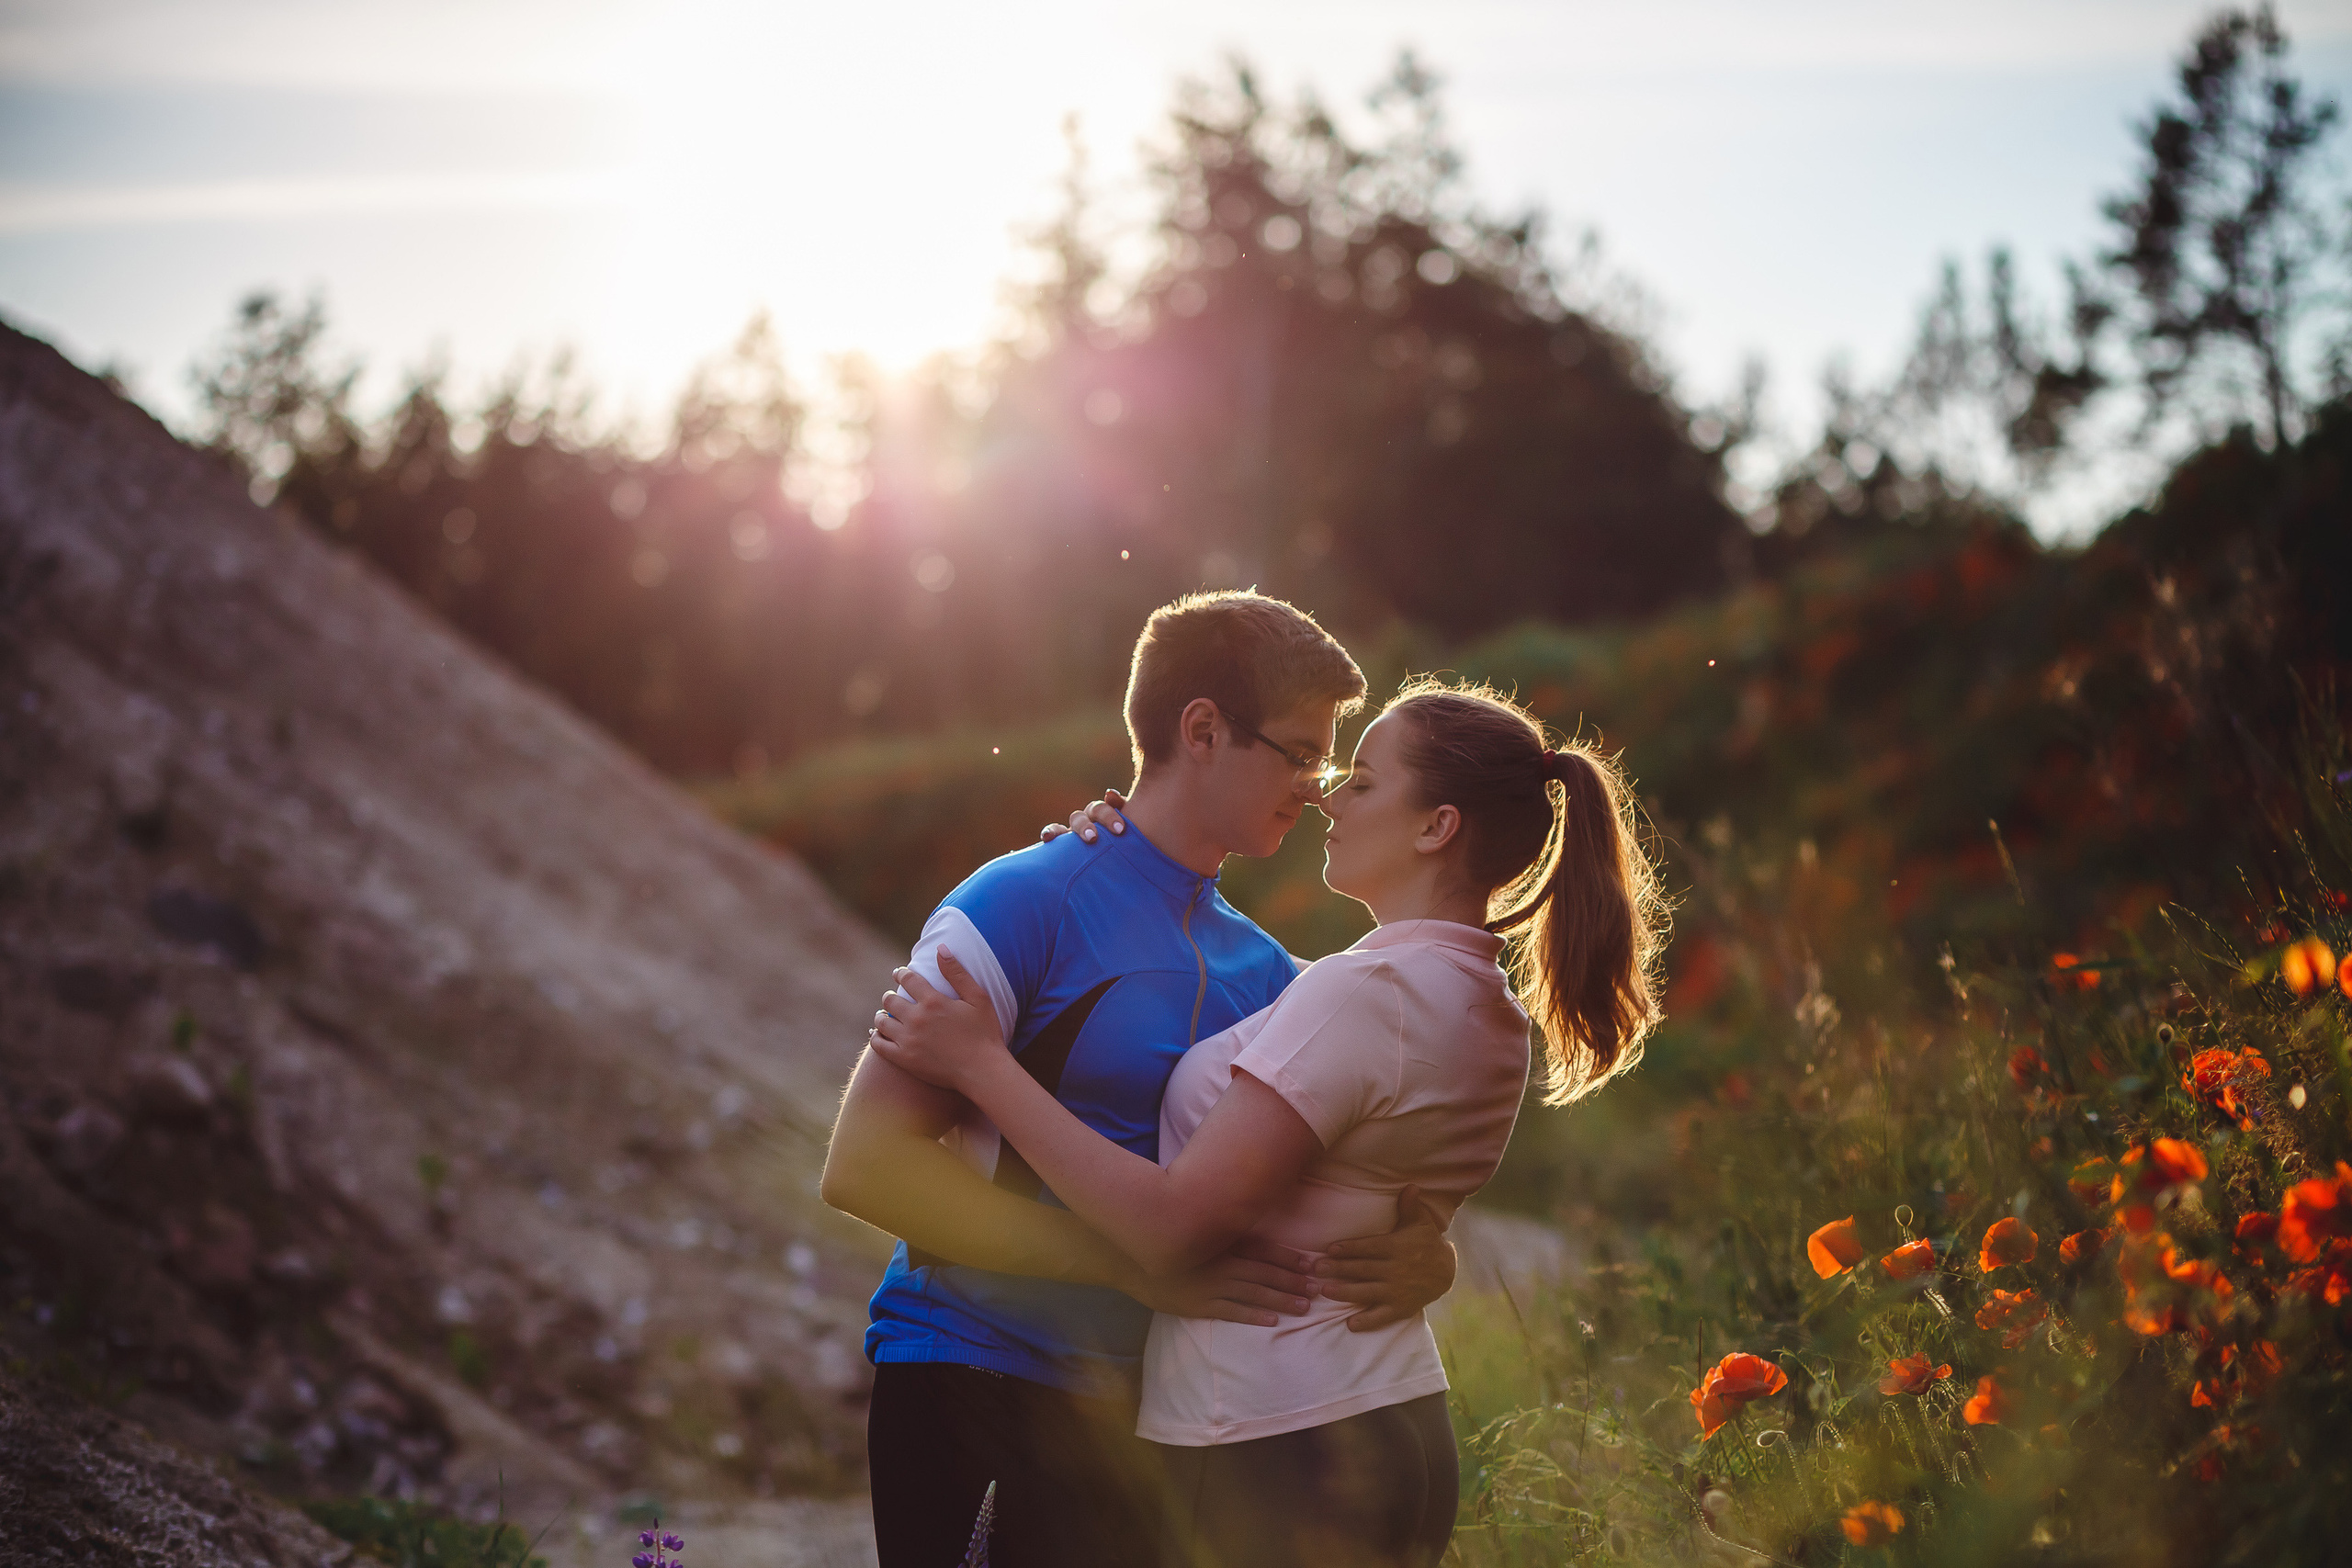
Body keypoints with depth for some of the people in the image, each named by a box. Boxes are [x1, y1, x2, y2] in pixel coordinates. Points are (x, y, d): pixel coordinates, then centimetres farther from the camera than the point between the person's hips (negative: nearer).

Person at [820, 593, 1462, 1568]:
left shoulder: (1265, 971, 10)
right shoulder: (1027, 902, -11)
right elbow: (865, 1163, -19)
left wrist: (1427, 1250, -15)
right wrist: (1142, 1267, -24)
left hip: (1126, 1411, 6)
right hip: (965, 1372, -6)